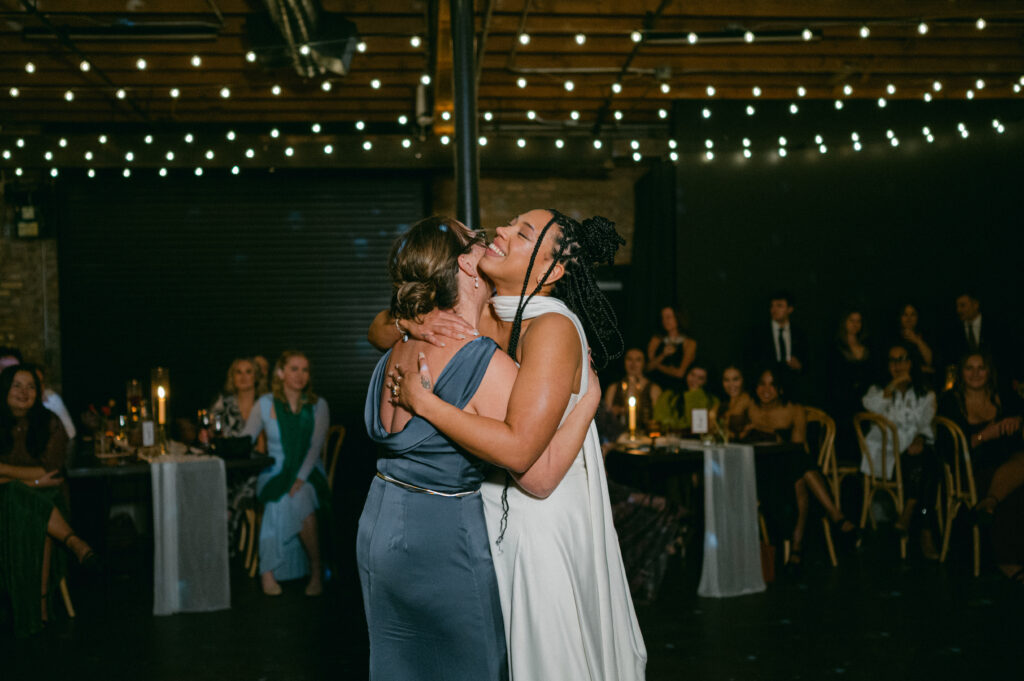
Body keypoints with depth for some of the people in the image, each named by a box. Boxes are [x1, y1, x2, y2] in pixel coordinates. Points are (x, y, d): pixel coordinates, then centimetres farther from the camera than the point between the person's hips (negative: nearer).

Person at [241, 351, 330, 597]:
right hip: (276, 473, 0)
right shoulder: (265, 404, 7)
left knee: (302, 497, -34)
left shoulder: (318, 405, 6)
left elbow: (316, 446, -4)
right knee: (283, 500, -33)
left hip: (309, 473, 0)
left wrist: (300, 479, -18)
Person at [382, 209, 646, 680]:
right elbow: (380, 330, 10)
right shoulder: (487, 318, 0)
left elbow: (519, 446, -31)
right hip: (493, 510, 7)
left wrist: (422, 401, -25)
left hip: (543, 521, -7)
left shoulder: (553, 328, -23)